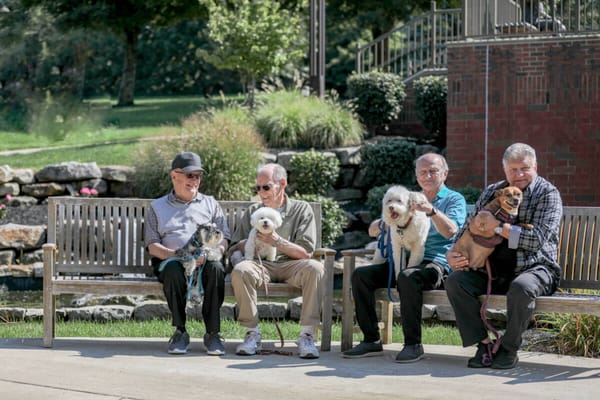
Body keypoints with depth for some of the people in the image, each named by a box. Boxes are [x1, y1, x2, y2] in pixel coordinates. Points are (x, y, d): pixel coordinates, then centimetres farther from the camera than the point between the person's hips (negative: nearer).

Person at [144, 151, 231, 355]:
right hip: (172, 260, -1)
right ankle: (180, 331, -28)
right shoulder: (157, 207, 19)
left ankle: (212, 333, -31)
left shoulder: (210, 204, 23)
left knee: (216, 268, -36)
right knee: (172, 268, -38)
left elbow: (223, 239, 11)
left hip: (205, 260, 1)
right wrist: (175, 254, -13)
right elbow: (152, 246, 9)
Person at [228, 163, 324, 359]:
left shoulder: (301, 209, 10)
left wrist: (278, 242, -15)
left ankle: (307, 335, -30)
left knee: (315, 268, -34)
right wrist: (238, 258, -10)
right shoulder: (253, 211, 19)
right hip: (261, 265, 1)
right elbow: (235, 247, 14)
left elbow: (306, 253, 0)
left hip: (291, 265, -1)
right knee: (241, 271, -33)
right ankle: (252, 334, -24)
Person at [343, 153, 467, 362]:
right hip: (404, 262, 6)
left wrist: (432, 211, -27)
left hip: (436, 264, -6)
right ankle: (371, 340, -15)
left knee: (407, 277, -38)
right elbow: (372, 230, 21)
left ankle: (413, 343, -30)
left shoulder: (454, 199, 9)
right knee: (361, 275, -16)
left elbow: (450, 231, -12)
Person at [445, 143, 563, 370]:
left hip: (534, 268, -5)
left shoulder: (547, 194, -2)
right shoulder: (492, 193, 14)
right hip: (493, 271, 5)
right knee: (455, 281, -19)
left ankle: (509, 349, -18)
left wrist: (498, 227, -17)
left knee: (521, 287, -39)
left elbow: (537, 239, -15)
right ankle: (484, 344, -15)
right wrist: (452, 255, -2)